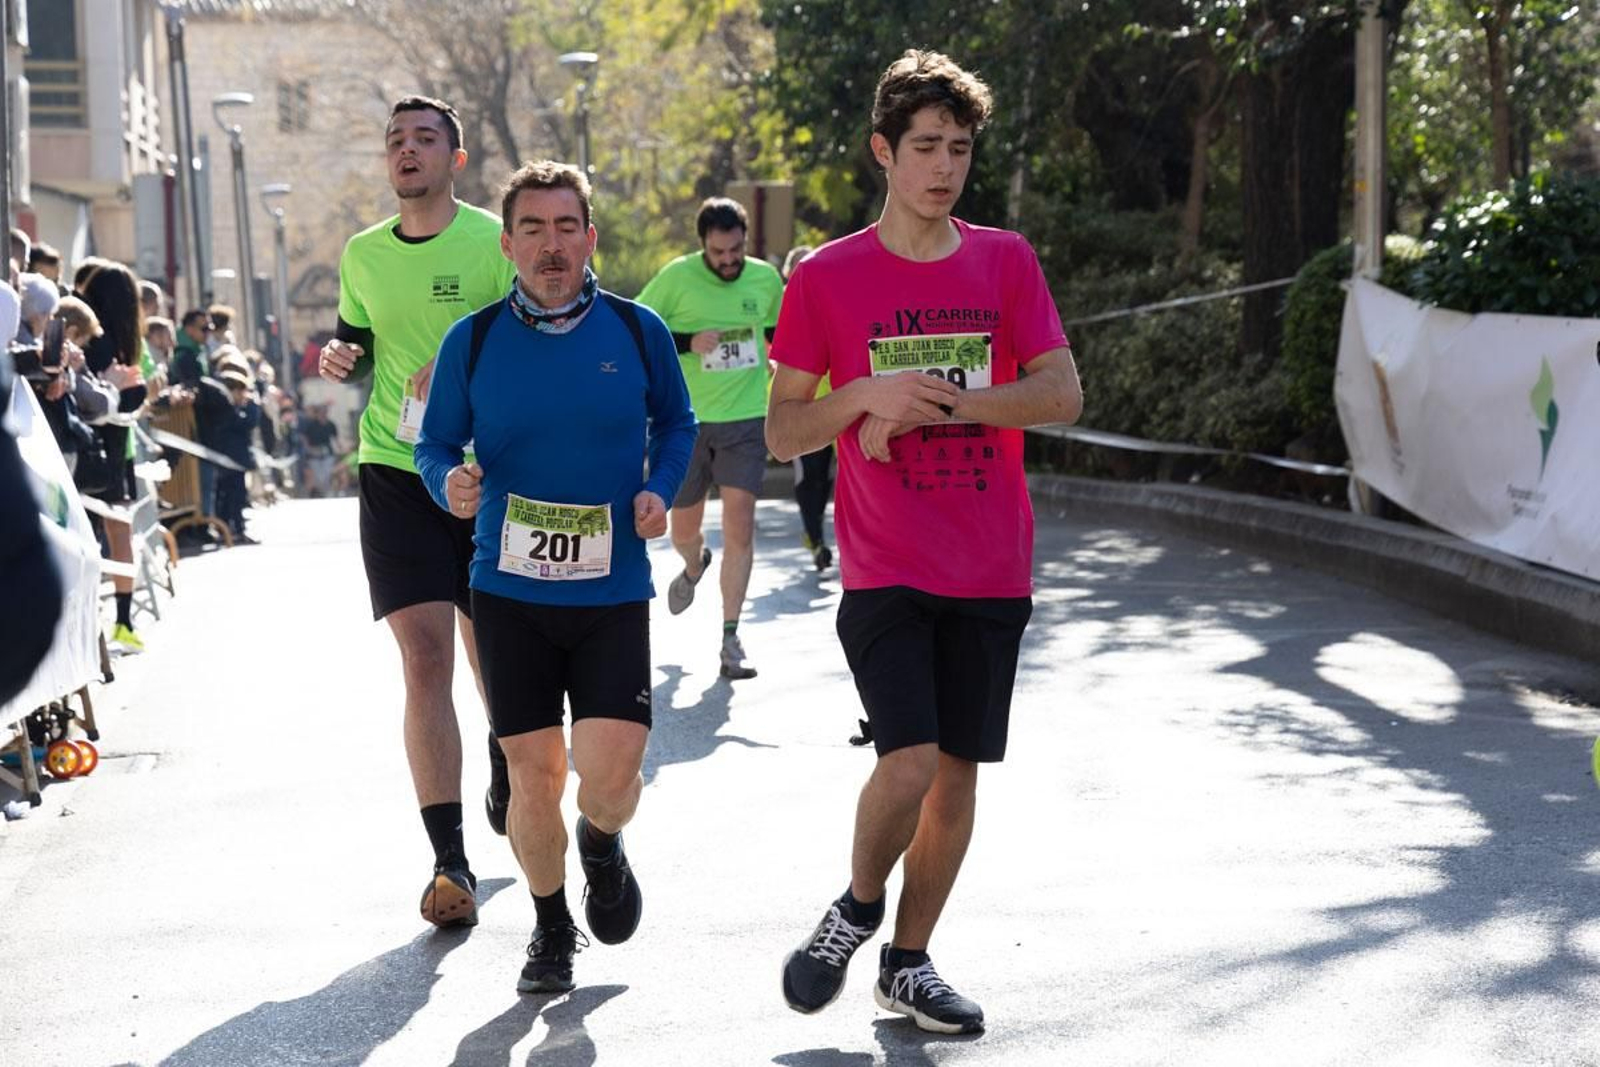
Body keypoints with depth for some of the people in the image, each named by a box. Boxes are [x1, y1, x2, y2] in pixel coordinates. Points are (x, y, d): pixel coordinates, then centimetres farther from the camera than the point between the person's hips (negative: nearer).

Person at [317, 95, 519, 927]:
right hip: (395, 474, 2)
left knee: (490, 653, 12)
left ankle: (503, 785, 44)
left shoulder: (497, 242, -4)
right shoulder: (363, 254, 9)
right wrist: (342, 355, 0)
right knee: (425, 659, -10)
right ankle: (449, 861, -11)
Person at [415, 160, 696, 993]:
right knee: (533, 776, 4)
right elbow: (435, 443, 7)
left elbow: (676, 423, 14)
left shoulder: (638, 331, -1)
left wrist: (660, 489, -4)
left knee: (609, 771, -12)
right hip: (509, 590, 1)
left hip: (613, 590, 0)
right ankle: (550, 927, 28)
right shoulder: (472, 341, -1)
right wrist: (450, 483, -15)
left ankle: (601, 843, 25)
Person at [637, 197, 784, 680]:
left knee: (740, 525, -10)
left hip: (746, 419, 1)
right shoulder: (676, 277, -8)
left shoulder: (766, 279, 1)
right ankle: (694, 567, 50)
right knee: (683, 528, 11)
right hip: (687, 421, -1)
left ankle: (730, 639, -4)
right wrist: (688, 342, -18)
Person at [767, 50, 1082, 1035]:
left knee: (959, 770, 7)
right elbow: (782, 432, 0)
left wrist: (937, 401, -15)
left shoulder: (1006, 262, 5)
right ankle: (858, 907, 12)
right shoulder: (827, 277, 0)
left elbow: (1063, 394, -4)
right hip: (885, 571, -3)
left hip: (992, 571, 3)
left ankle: (908, 960, 22)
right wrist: (869, 397, -18)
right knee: (910, 761, -16)